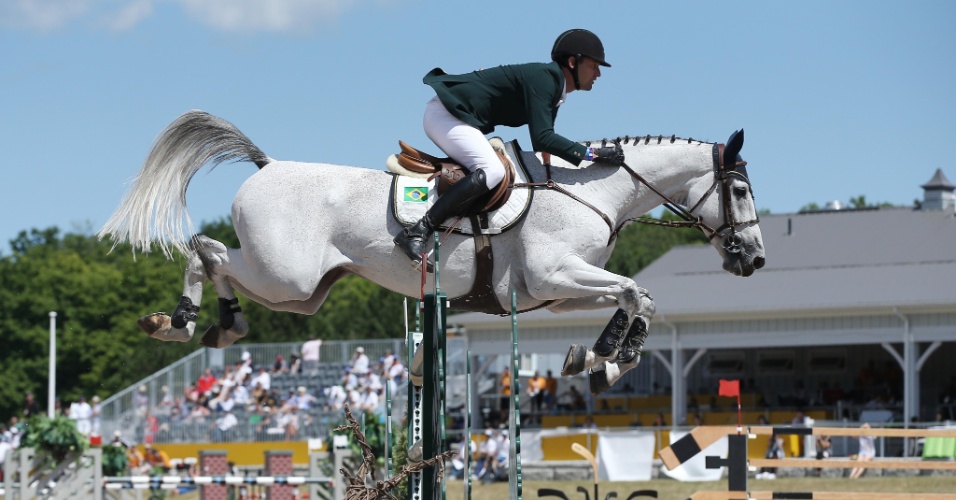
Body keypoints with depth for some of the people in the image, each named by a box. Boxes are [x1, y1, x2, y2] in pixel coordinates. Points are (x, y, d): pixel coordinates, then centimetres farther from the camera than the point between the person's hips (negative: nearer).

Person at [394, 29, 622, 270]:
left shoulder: (552, 84, 14)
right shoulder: (543, 77, -17)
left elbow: (544, 142, 20)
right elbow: (541, 139, -26)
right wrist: (591, 154, -24)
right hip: (444, 113, -11)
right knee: (492, 171, -27)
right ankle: (417, 233, -33)